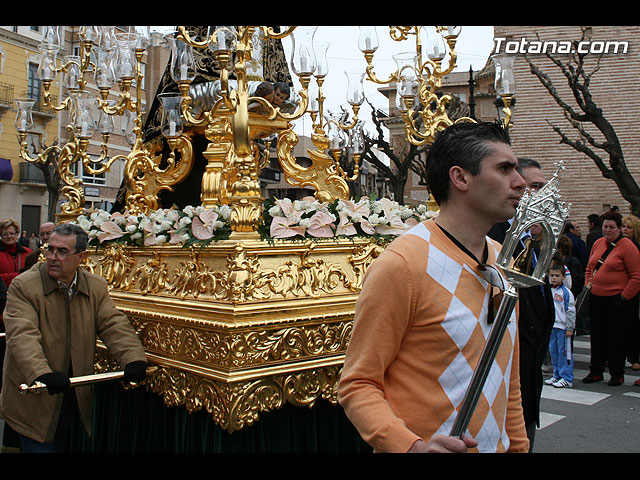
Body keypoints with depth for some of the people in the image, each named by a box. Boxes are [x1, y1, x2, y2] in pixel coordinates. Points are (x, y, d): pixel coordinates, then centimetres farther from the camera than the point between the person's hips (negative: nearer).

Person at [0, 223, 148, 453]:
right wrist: (42, 374, -39)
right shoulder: (23, 286, -11)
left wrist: (134, 359, -25)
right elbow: (22, 335, -23)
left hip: (77, 397, 4)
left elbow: (114, 324, -7)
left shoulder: (96, 287, 1)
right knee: (42, 447, 3)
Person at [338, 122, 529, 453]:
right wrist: (412, 446, -31)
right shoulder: (401, 264, -20)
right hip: (431, 445, -7)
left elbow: (508, 380, 12)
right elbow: (357, 384, -18)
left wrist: (518, 445, 9)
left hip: (495, 445, 7)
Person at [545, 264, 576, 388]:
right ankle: (557, 375, 23)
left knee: (564, 352, -2)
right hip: (551, 326, 7)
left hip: (562, 327, -6)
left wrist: (569, 328, -10)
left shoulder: (566, 292, -10)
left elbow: (570, 311, -9)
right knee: (553, 351, 12)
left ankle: (567, 378, 5)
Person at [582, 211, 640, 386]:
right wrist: (588, 286, 10)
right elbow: (589, 268, 22)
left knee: (616, 337, 3)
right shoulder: (598, 243, 11)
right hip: (596, 298, 6)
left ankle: (617, 375, 16)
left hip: (617, 300, -6)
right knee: (597, 336, 12)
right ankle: (596, 372, 23)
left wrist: (624, 296, -13)